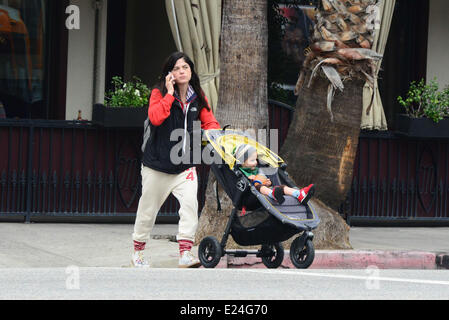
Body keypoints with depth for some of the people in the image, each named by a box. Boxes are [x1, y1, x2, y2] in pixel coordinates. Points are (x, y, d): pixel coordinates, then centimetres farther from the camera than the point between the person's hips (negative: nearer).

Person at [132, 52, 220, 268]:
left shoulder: (198, 97, 5)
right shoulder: (159, 93, -8)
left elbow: (209, 122, 7)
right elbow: (155, 118, -25)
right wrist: (169, 94, -23)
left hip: (185, 165, 2)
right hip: (157, 164, -2)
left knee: (190, 203, -20)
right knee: (148, 210, 10)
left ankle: (185, 254, -21)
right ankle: (138, 252, 31)